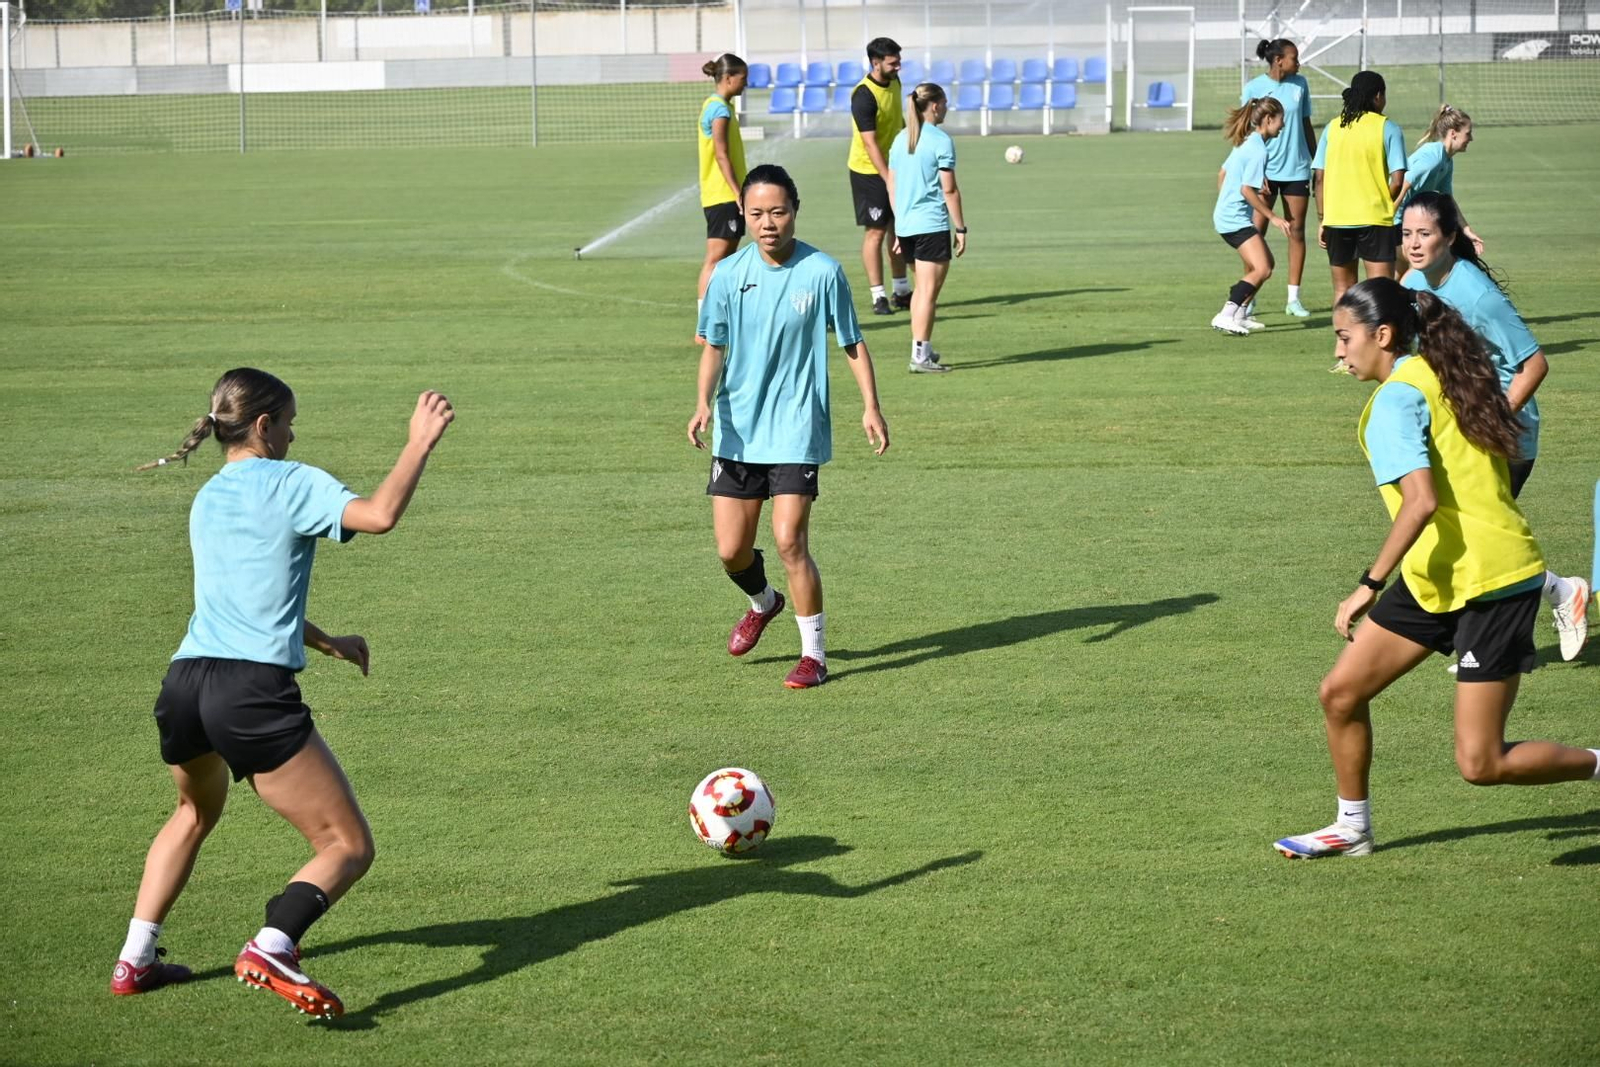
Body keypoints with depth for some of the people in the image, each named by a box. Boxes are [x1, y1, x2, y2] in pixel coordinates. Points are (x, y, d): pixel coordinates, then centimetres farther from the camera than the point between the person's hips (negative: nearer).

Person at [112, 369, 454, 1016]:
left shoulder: (206, 500, 23)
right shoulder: (290, 483, 0)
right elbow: (379, 515, -15)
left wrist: (326, 643, 39)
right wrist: (421, 441, -3)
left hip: (183, 684, 7)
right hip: (253, 693, -7)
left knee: (196, 813, 36)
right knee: (349, 847, -1)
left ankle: (135, 960, 30)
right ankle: (271, 949, -25)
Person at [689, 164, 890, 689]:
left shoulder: (823, 272, -8)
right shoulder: (728, 274, -1)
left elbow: (852, 343, 3)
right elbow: (714, 346, 5)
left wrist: (871, 406, -5)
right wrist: (704, 401, -11)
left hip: (797, 430, -3)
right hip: (737, 430, 3)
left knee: (789, 540, -13)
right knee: (731, 549, 4)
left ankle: (814, 654, 2)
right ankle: (763, 603, 39)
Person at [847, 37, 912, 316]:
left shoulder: (894, 82, 2)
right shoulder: (864, 96, -23)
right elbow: (870, 144, -25)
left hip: (893, 166, 8)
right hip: (869, 171, -8)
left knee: (898, 229, 12)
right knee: (875, 231, -4)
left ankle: (902, 292, 21)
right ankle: (878, 297, 2)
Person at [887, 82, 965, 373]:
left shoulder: (900, 140, 11)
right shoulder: (941, 141, -10)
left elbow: (892, 186, 14)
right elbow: (949, 189, -11)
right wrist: (961, 228, -5)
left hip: (906, 225, 7)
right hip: (932, 226, -7)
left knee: (921, 287, 19)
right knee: (929, 290, -3)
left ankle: (923, 349, 22)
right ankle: (920, 356, -4)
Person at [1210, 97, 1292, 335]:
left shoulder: (1245, 143, 13)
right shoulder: (1258, 150, -17)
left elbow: (1222, 174, 22)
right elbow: (1246, 190, -22)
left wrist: (1225, 204, 34)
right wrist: (1273, 217, -17)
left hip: (1226, 215, 10)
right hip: (1236, 219, -10)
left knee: (1266, 263, 17)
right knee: (1262, 269, -17)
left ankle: (1239, 315, 19)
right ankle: (1225, 316, -22)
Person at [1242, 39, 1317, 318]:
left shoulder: (1300, 84, 6)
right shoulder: (1254, 88, -5)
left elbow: (1307, 125, 15)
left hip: (1297, 169, 4)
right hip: (1266, 170, -3)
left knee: (1297, 231, 3)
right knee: (1257, 232, -3)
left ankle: (1294, 298, 7)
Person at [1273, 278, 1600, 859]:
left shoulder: (1396, 398, -16)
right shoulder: (1440, 377, 11)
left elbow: (1421, 501, -28)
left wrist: (1370, 584, -23)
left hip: (1489, 582, -10)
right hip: (1435, 577, 10)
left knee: (1481, 764, -7)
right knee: (1341, 692, 10)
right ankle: (1352, 828, 24)